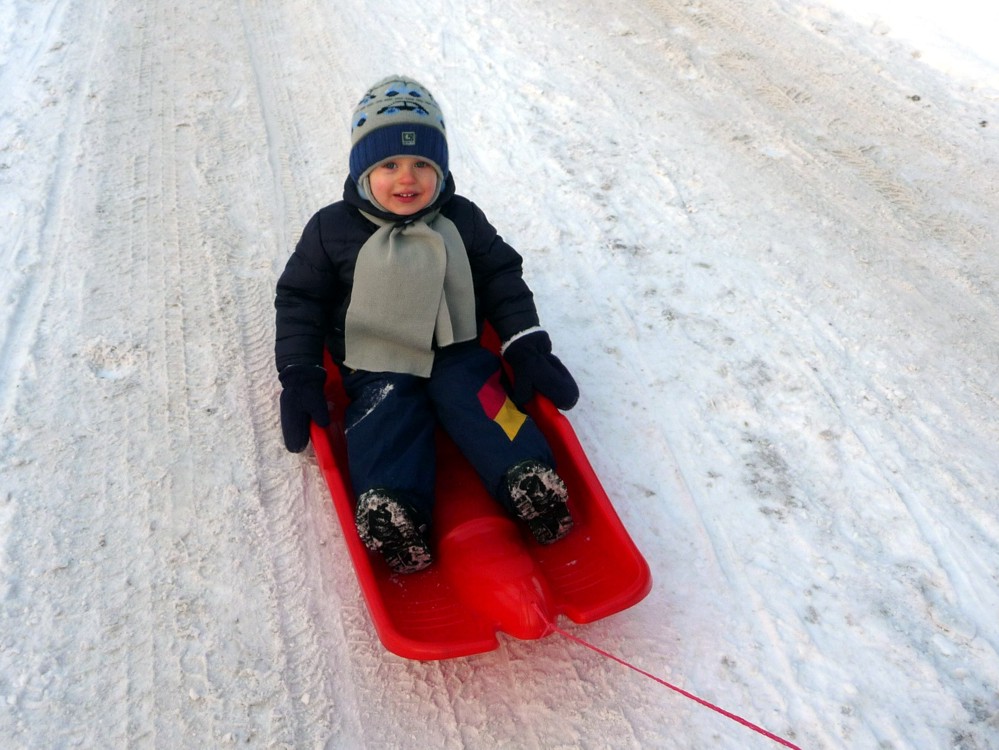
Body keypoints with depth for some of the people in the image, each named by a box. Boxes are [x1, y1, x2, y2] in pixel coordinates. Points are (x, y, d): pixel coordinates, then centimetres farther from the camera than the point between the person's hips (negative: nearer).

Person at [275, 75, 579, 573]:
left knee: (483, 402, -26)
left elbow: (502, 279, 11)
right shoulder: (332, 228, 2)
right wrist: (299, 374, -3)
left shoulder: (462, 220, 6)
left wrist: (528, 348, 0)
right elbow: (299, 298, 6)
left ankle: (532, 483, -37)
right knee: (386, 420, -28)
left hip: (458, 353, 2)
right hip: (377, 367, -1)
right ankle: (392, 509, -46)